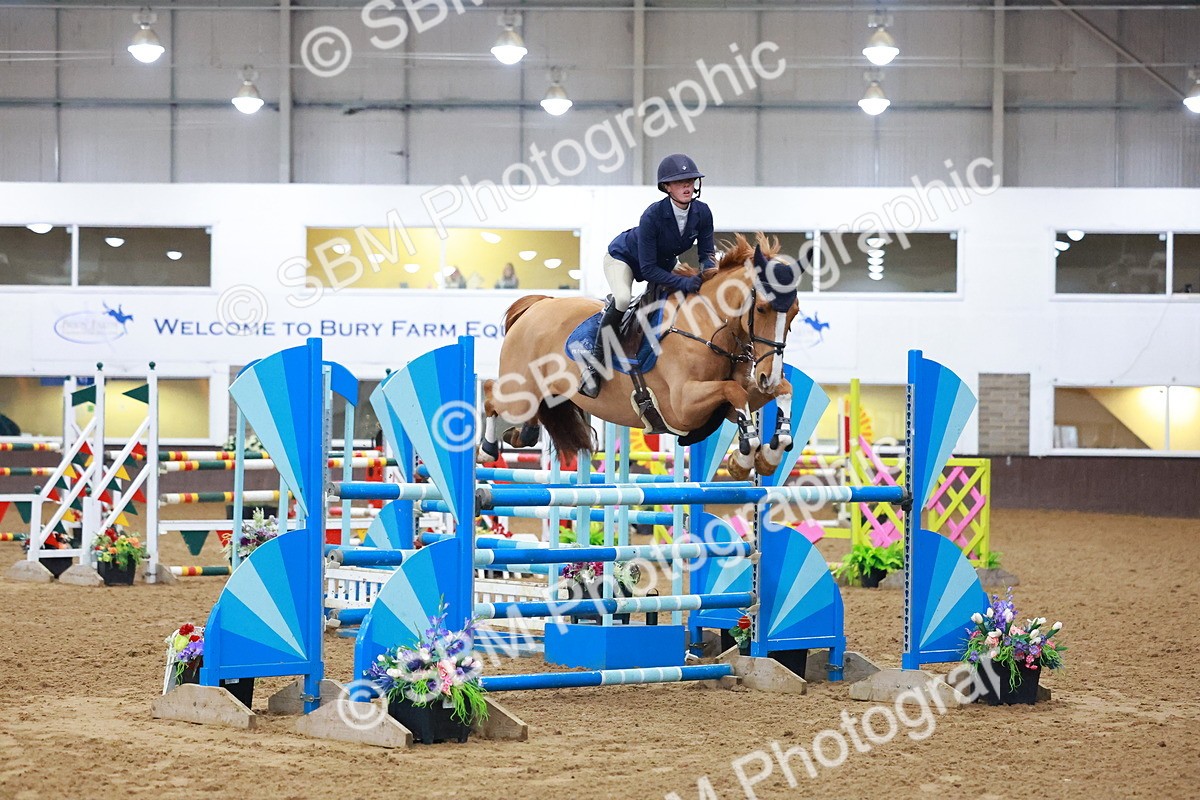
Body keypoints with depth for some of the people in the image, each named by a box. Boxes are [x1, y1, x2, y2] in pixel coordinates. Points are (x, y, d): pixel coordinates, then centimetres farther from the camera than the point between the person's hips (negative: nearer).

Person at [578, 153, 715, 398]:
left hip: (665, 263, 7)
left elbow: (707, 253, -11)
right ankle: (593, 361, -24)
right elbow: (648, 269, -36)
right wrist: (683, 283, -46)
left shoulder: (702, 213, -23)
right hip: (623, 257, -7)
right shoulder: (652, 216, -38)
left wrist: (709, 272, -34)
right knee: (623, 299, -34)